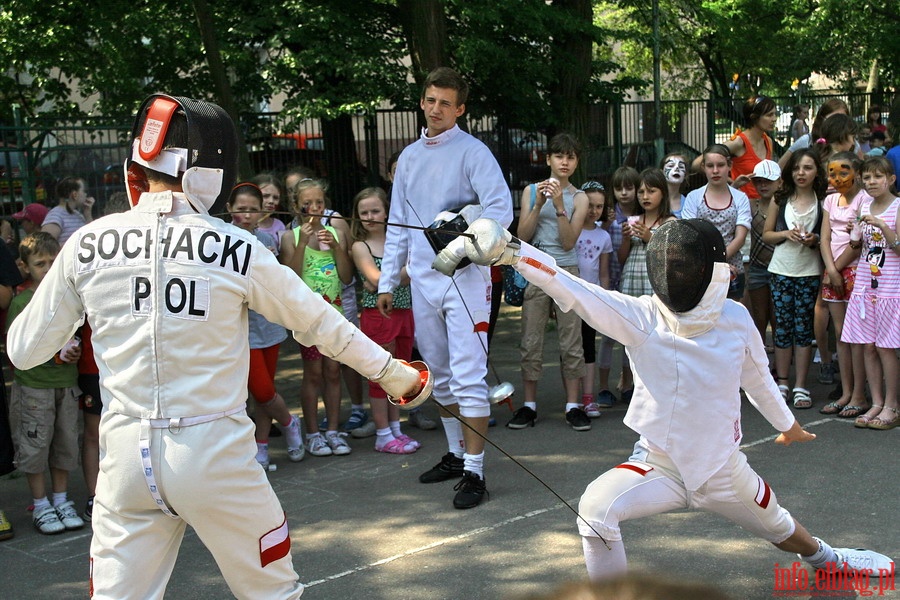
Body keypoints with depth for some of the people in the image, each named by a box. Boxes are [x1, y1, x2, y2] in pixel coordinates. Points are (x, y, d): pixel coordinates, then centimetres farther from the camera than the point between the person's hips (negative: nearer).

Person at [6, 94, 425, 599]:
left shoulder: (88, 243, -3)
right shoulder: (237, 249, -8)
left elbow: (24, 350, 4)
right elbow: (321, 325, 2)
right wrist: (395, 374, 16)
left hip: (127, 454, 2)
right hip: (215, 453, -2)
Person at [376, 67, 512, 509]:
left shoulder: (472, 151, -5)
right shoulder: (409, 156, 14)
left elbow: (501, 208, -15)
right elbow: (398, 224, 16)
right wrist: (387, 281, 14)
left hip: (464, 277, -6)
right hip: (423, 278, 7)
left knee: (468, 378, -8)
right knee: (440, 375, 15)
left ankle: (474, 472, -4)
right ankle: (455, 454, 29)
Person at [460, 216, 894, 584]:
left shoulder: (735, 319, -14)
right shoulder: (641, 317, -22)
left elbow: (756, 377, 7)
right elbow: (572, 290, -38)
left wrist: (787, 425, 24)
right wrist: (512, 252, -54)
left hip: (724, 468, 3)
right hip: (659, 465, -2)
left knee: (778, 528, 27)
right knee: (596, 508, -30)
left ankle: (823, 555, 64)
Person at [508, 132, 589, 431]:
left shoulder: (579, 198, 4)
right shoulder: (531, 191, 7)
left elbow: (569, 241, -6)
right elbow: (522, 235, -2)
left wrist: (560, 206, -16)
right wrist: (539, 205, -12)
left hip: (567, 272, 0)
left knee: (571, 341, 1)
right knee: (530, 341, 2)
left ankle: (573, 405, 9)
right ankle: (529, 405, 11)